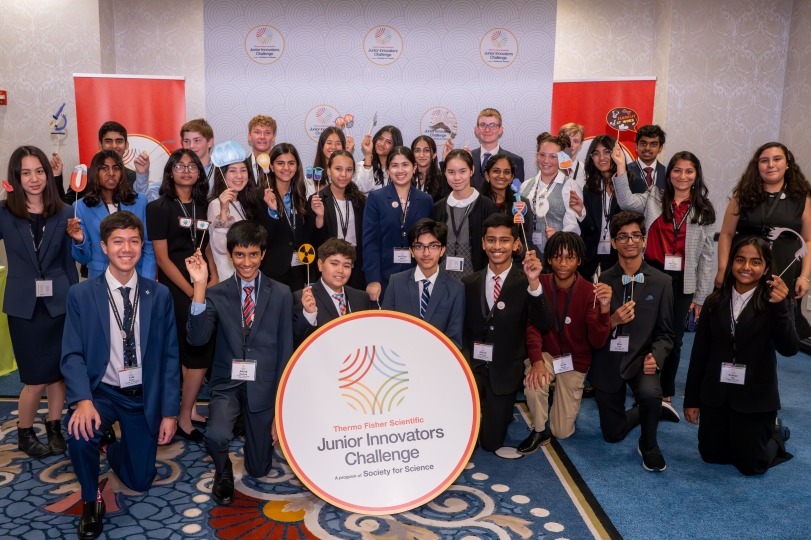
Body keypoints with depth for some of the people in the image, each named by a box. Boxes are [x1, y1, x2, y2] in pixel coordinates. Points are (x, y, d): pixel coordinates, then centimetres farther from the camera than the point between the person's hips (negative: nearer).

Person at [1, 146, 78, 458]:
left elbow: (69, 262, 5)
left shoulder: (64, 213, 3)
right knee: (36, 378, 2)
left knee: (59, 372, 8)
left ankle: (54, 428, 27)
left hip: (59, 302, 2)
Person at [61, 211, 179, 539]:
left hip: (143, 396, 2)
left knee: (139, 480, 5)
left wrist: (169, 412, -6)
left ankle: (113, 446, 41)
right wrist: (83, 400, -30)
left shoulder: (160, 295, -3)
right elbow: (72, 355, -11)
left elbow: (169, 356, -1)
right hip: (101, 391, -1)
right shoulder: (81, 294, -6)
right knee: (80, 432, -34)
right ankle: (91, 500, -3)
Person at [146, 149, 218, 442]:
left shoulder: (203, 206, 11)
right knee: (199, 354, -5)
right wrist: (191, 292, -13)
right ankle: (184, 419, 10)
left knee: (196, 353, 8)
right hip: (176, 289, -5)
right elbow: (162, 257, -10)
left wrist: (214, 280, -1)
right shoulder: (159, 207, -6)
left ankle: (189, 410, 23)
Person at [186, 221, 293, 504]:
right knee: (216, 437, -30)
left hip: (263, 387, 1)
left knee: (258, 469, 10)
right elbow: (197, 338, -18)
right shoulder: (216, 294, -3)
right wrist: (199, 286, -26)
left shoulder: (281, 294, -3)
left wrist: (281, 407, -3)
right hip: (227, 384, 0)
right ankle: (223, 472, 7)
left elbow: (286, 352, -2)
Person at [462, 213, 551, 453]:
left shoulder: (524, 283, -7)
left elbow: (544, 324, -21)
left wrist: (534, 283, -35)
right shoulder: (468, 283, 3)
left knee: (491, 443, 2)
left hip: (505, 370, -2)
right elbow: (460, 329, 8)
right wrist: (464, 362, -9)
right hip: (473, 365, 2)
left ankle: (502, 410, 34)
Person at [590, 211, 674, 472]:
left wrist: (655, 357, -20)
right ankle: (647, 411, 43)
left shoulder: (661, 282, -4)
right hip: (608, 361, 1)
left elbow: (665, 333, -1)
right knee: (613, 434, 10)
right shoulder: (602, 280, -5)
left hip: (641, 359, -1)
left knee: (650, 393, -35)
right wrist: (612, 321, -25)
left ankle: (648, 444, -3)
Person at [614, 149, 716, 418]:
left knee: (673, 340, 9)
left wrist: (701, 295, 4)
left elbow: (706, 256, 5)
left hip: (683, 282, 1)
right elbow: (627, 202, -13)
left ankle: (666, 396, 23)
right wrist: (621, 167, -21)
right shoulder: (654, 197, 4)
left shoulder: (705, 211, 4)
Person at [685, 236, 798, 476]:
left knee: (750, 465, 4)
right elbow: (699, 353, 2)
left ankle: (775, 432, 34)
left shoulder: (774, 303, -8)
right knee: (711, 455, 13)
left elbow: (789, 348, -22)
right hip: (716, 394, 4)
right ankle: (764, 431, 39)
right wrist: (691, 399, 3)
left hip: (755, 397, -3)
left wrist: (780, 306, -35)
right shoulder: (715, 301, 0)